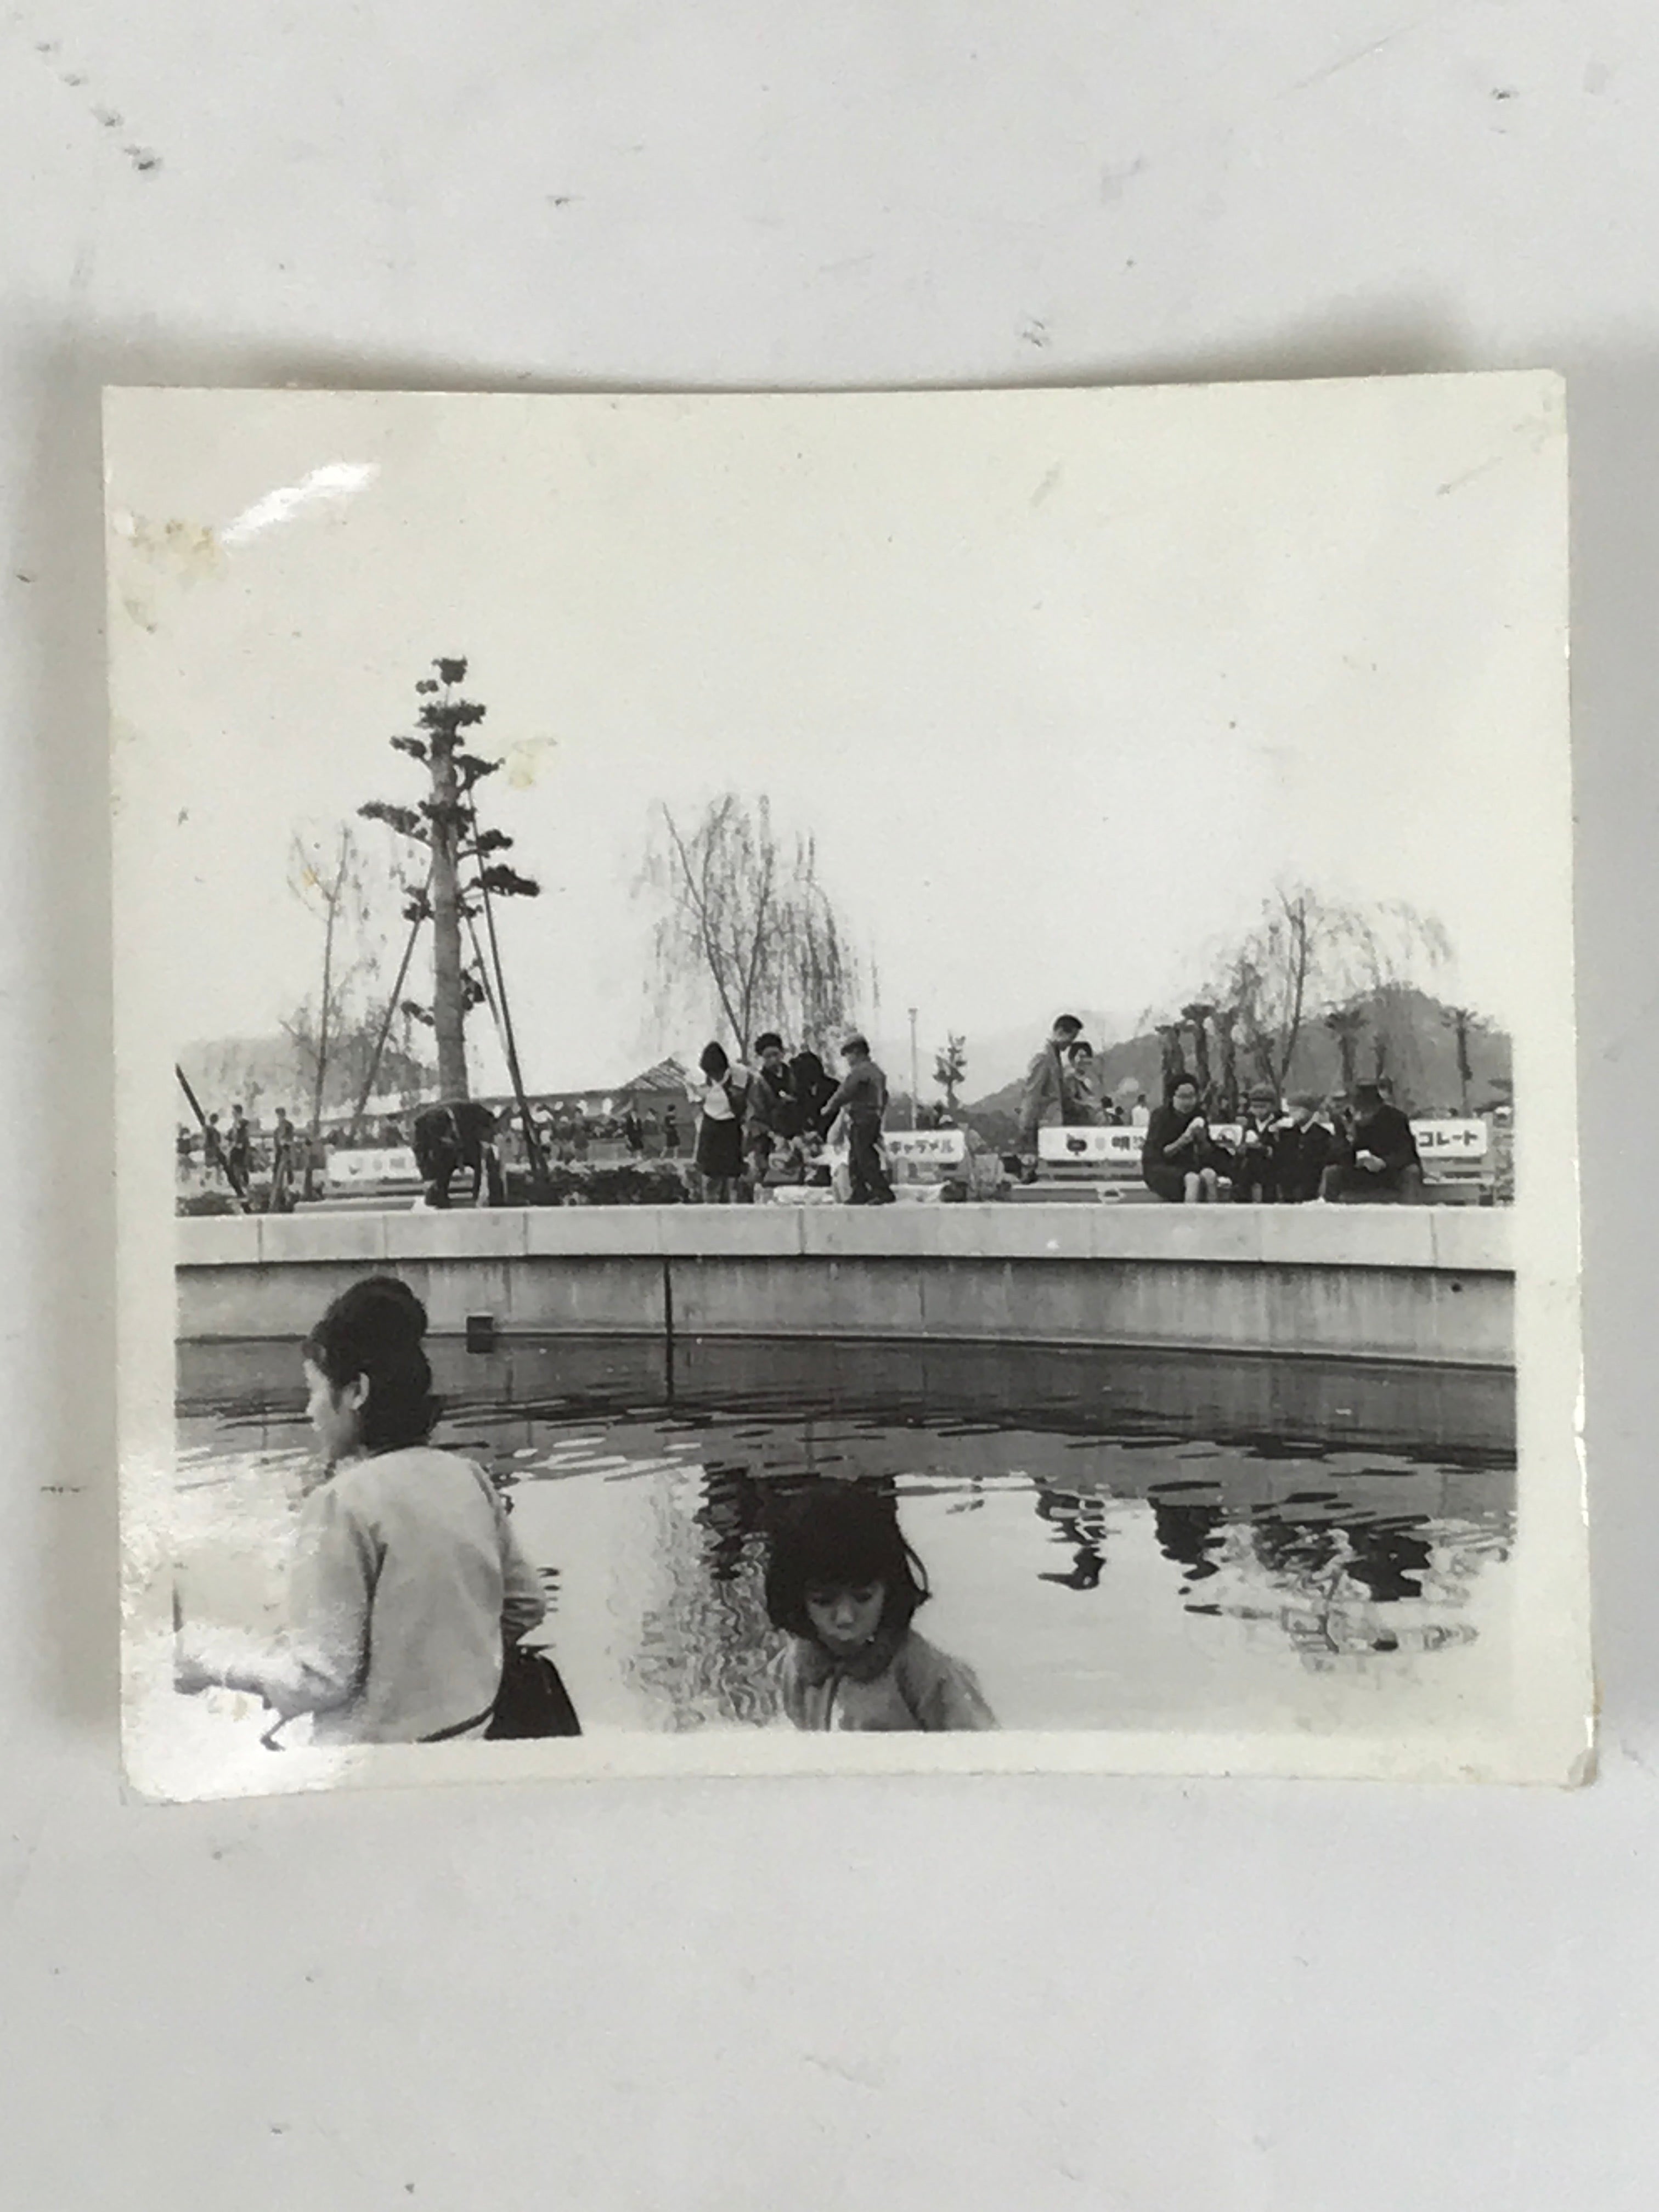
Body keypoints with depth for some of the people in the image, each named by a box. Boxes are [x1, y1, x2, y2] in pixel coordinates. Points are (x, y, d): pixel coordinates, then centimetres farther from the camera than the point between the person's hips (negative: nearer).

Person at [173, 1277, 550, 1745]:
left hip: (382, 1743, -7)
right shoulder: (469, 1478, 0)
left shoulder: (342, 1502, -18)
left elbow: (320, 1677, -18)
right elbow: (526, 1606, 8)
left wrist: (210, 1658, -5)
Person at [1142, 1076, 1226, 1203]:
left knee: (1209, 1174, -27)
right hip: (1159, 1169, -5)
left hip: (1187, 1166, 5)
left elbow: (1208, 1153, 6)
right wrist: (1182, 1141, -26)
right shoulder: (1161, 1116, -9)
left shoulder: (1198, 1116, 5)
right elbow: (1154, 1155, -14)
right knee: (1192, 1179, -33)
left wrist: (1202, 1140, -17)